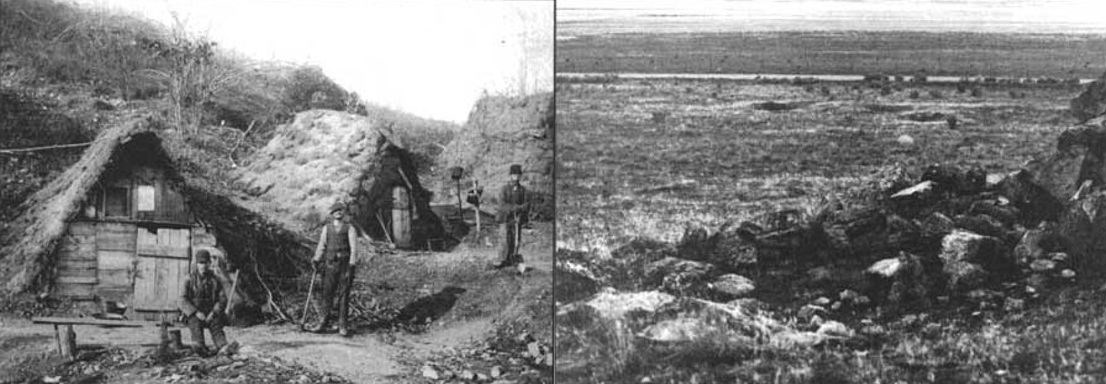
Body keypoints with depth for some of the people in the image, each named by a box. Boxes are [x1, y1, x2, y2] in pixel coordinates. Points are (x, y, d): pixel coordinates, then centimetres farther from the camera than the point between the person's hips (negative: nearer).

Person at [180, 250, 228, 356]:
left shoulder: (215, 280, 10)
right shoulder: (190, 280, 6)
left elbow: (222, 299, 4)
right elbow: (183, 301, -2)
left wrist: (213, 313, -14)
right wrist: (196, 313, -17)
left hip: (211, 314, -2)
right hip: (193, 314, 2)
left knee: (216, 324, -31)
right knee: (196, 325, -30)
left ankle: (223, 347, -51)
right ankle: (200, 346, -48)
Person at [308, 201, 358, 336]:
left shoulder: (350, 229, 6)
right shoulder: (327, 228, 16)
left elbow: (353, 247, -5)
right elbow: (322, 245, 8)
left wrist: (352, 263, -18)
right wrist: (316, 259, -8)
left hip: (345, 264, -2)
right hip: (330, 264, 2)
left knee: (344, 294, -2)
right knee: (326, 292, -2)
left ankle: (342, 325, 2)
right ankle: (323, 321, 7)